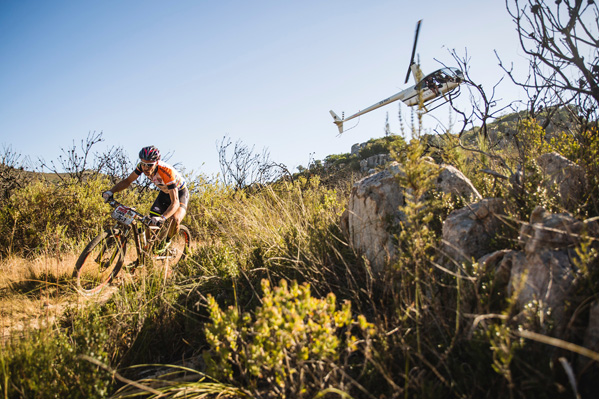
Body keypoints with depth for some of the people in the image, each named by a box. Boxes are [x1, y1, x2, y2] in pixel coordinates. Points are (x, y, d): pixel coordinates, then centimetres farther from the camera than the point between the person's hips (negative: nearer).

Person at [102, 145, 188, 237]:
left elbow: (175, 202, -42)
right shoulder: (142, 166, -23)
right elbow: (127, 181, -9)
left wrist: (162, 218, -59)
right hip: (165, 192, 6)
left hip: (180, 192, -5)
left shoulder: (167, 172, -39)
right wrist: (111, 192, -27)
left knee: (175, 220, -30)